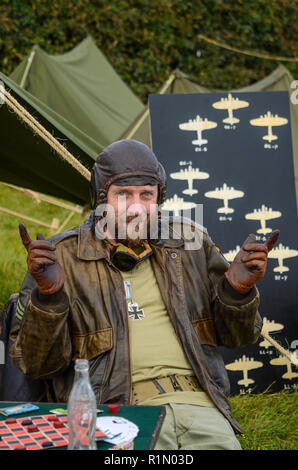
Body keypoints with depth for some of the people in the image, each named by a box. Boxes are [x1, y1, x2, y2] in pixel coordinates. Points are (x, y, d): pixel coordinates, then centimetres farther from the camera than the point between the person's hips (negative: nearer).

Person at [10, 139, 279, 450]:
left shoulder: (189, 243, 18)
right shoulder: (62, 257, 8)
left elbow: (232, 336, 21)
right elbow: (38, 364, 4)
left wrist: (238, 290, 0)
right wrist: (47, 294, -12)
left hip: (197, 403, 4)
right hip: (115, 412, -3)